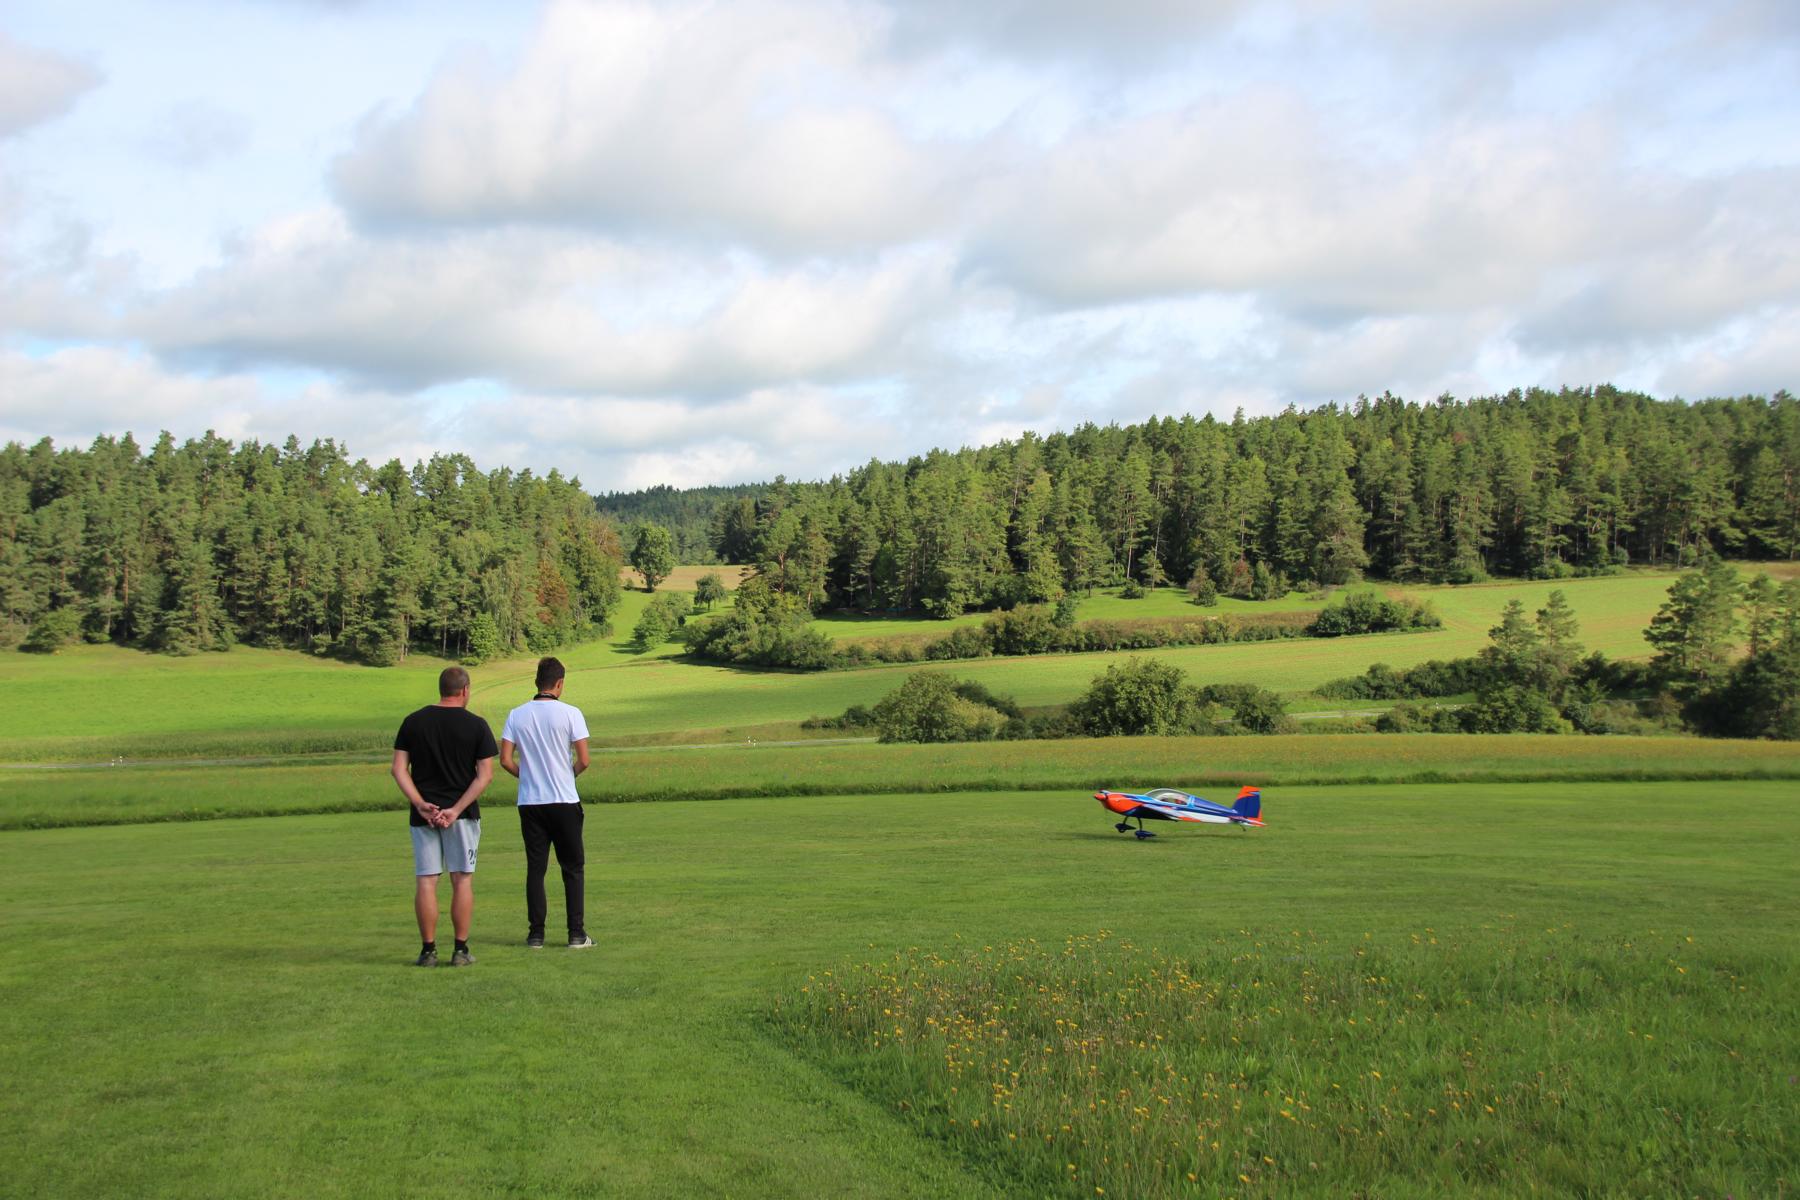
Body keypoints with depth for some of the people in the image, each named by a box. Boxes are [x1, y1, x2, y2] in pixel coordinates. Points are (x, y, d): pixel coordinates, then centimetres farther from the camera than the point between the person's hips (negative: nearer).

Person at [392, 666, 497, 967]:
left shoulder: (413, 722, 3)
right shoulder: (476, 725, -2)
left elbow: (399, 769, -2)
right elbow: (485, 775, -8)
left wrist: (420, 804, -8)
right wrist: (457, 809, -11)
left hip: (423, 814, 2)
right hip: (462, 814, -2)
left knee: (425, 881, 5)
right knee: (462, 880, 4)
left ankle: (428, 950, 6)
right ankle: (460, 950, 4)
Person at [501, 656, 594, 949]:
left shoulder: (516, 715, 2)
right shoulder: (570, 713, -7)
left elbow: (505, 760, -2)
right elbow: (584, 760, -9)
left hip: (529, 802, 3)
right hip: (564, 802, -3)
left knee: (535, 868, 8)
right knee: (573, 869, 5)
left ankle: (536, 934, 7)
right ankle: (576, 934, 3)